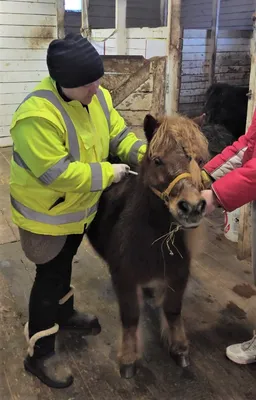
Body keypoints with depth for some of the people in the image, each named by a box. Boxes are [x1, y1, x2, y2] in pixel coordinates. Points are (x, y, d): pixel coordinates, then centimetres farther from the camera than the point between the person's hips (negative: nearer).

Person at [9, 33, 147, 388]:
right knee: (50, 276, 3)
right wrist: (106, 172, -27)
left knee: (65, 265, 27)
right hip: (45, 213, -8)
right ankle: (39, 353, 22)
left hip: (79, 207, 8)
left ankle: (65, 313, 52)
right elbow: (56, 173, -34)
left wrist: (145, 154, -16)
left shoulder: (98, 97, -6)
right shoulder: (37, 115, -33)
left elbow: (118, 135, 2)